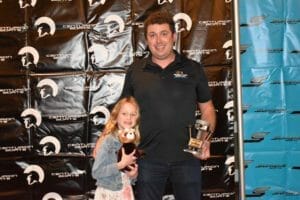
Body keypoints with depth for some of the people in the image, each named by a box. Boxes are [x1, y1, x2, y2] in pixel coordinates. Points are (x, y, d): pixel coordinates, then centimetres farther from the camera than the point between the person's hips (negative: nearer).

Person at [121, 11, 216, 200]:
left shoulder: (193, 69, 4)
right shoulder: (135, 71, 6)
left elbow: (207, 108, 8)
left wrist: (206, 139, -8)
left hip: (187, 158, 0)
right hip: (148, 158, 1)